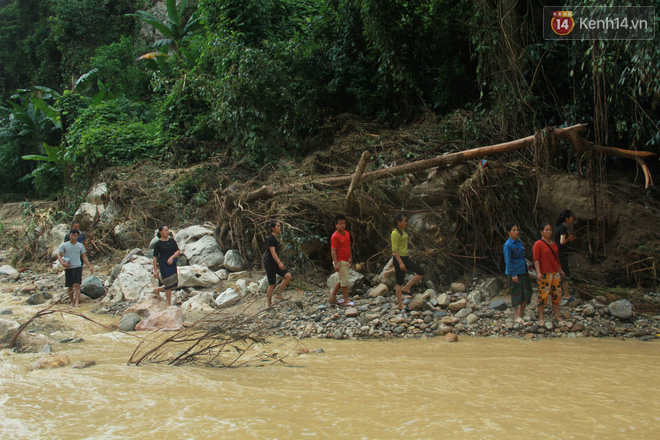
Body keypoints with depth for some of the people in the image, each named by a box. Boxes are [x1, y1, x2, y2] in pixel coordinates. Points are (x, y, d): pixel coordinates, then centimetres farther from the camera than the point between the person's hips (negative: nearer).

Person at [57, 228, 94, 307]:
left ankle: (76, 303, -21)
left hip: (78, 267, 0)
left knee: (77, 285, -13)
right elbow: (59, 255, 3)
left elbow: (84, 257, 14)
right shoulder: (64, 245, 4)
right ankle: (72, 301, 25)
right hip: (68, 268, 0)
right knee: (70, 286, 7)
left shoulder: (80, 245, 9)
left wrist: (90, 267, 8)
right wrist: (62, 262, -17)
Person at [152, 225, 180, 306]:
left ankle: (157, 290, 31)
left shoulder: (172, 241, 7)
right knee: (168, 284, -7)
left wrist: (172, 257, -15)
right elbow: (155, 257, -3)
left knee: (174, 284, 7)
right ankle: (169, 304, 5)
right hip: (163, 264, -5)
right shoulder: (158, 244, -5)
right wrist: (155, 270, -6)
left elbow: (178, 251, 6)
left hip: (172, 263, 5)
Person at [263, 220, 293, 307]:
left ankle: (279, 294, 6)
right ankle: (269, 303, 9)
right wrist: (279, 263, -31)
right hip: (269, 263, -9)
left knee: (288, 276, -2)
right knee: (272, 284, -3)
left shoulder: (275, 238, 13)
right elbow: (272, 252, -23)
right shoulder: (271, 238, -15)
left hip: (275, 263, 9)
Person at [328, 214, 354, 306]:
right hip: (340, 261, -9)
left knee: (341, 280, 14)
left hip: (346, 261, 9)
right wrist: (336, 263, -20)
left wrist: (350, 258, 23)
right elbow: (333, 250, -16)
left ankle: (332, 298, 22)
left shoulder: (347, 233, 10)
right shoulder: (335, 236, -14)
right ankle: (346, 300, 0)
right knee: (344, 280, -6)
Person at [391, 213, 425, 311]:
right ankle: (400, 305, 6)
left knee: (421, 271, 4)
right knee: (400, 282, -2)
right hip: (399, 258, -10)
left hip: (405, 258, 10)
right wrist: (400, 263, -25)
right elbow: (394, 250, -22)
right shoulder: (395, 233, -17)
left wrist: (408, 257, 23)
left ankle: (406, 288, 8)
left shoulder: (402, 231, 12)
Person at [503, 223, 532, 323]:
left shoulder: (519, 242, 10)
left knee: (527, 292, 7)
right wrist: (513, 274, -17)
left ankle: (521, 312, 23)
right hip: (514, 272, -7)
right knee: (516, 293, 0)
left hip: (523, 271, 7)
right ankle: (517, 316, 9)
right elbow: (508, 261, -14)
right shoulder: (508, 245, -13)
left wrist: (526, 269, 19)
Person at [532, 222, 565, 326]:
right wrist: (538, 272, -23)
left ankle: (556, 315, 20)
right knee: (543, 295, -6)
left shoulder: (553, 243, 13)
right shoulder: (538, 244, -9)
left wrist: (560, 269, 23)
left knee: (556, 294, 10)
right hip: (544, 274, -7)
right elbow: (536, 259, -14)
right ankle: (541, 318, 1)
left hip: (555, 272, 7)